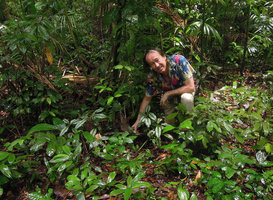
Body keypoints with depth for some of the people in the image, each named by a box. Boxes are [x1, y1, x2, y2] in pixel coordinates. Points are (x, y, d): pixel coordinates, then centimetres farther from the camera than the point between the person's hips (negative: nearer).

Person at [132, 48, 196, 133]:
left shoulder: (179, 60, -33)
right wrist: (138, 120, -10)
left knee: (186, 98, -36)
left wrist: (167, 94, -28)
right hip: (170, 99, 3)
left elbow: (191, 87, -33)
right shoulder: (152, 77, -23)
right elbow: (147, 98, -10)